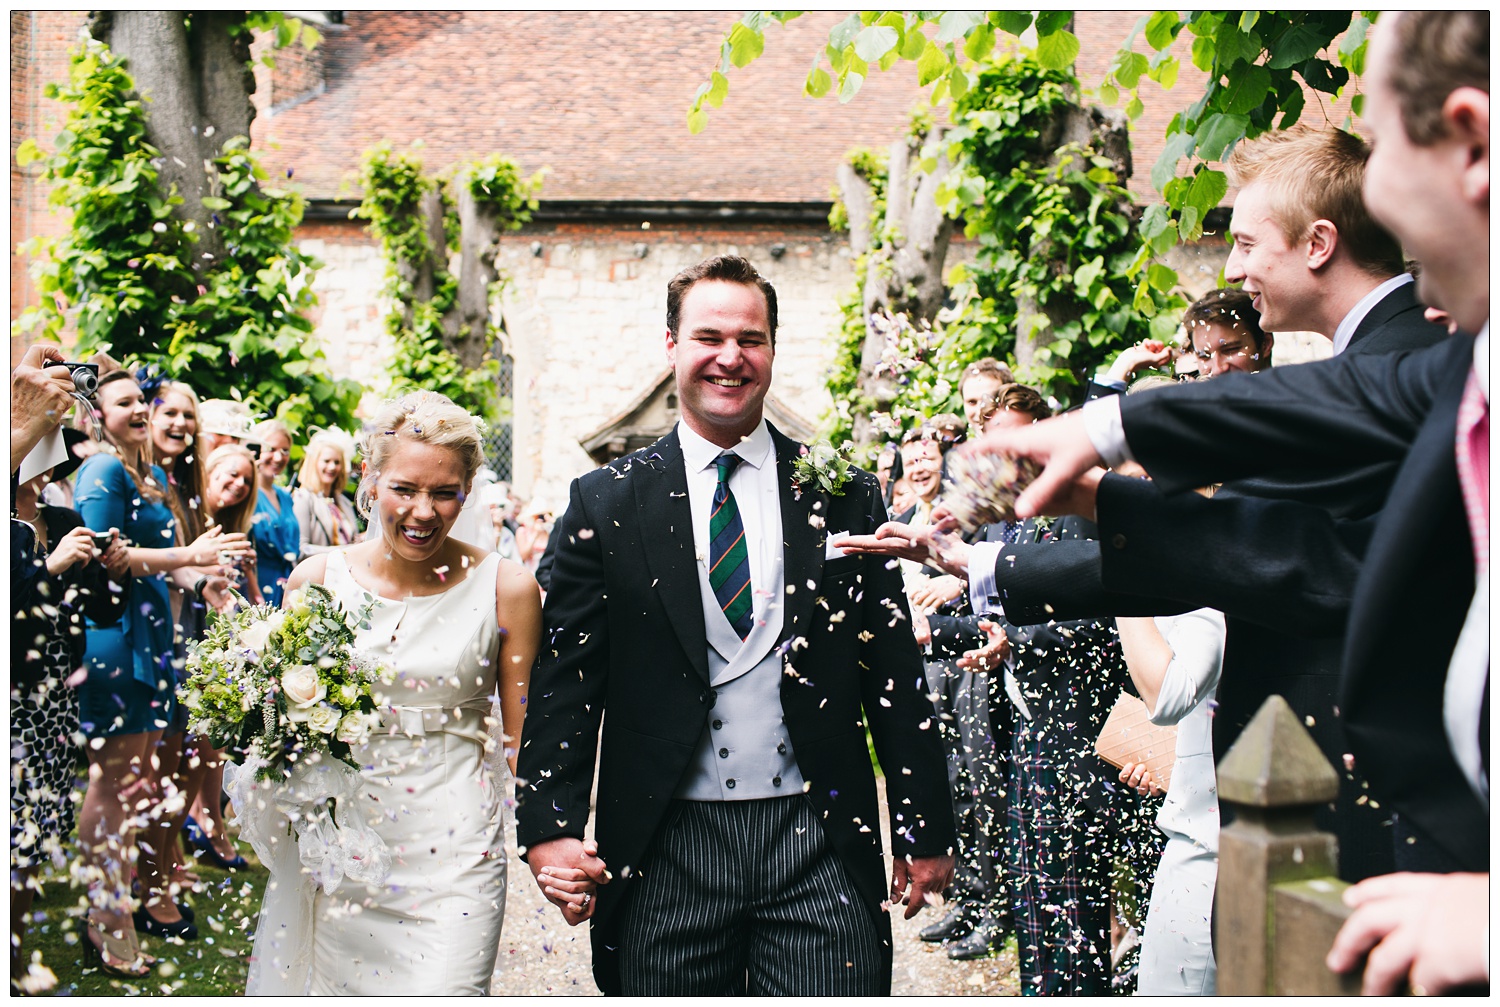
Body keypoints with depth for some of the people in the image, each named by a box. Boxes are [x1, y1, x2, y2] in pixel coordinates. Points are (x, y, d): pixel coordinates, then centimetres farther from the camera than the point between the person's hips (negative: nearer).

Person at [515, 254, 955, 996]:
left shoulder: (843, 494, 6)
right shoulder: (605, 503, 3)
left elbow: (894, 672, 7)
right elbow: (564, 678, 1)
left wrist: (924, 830, 6)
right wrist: (550, 829, -9)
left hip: (819, 846, 1)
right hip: (667, 853, 0)